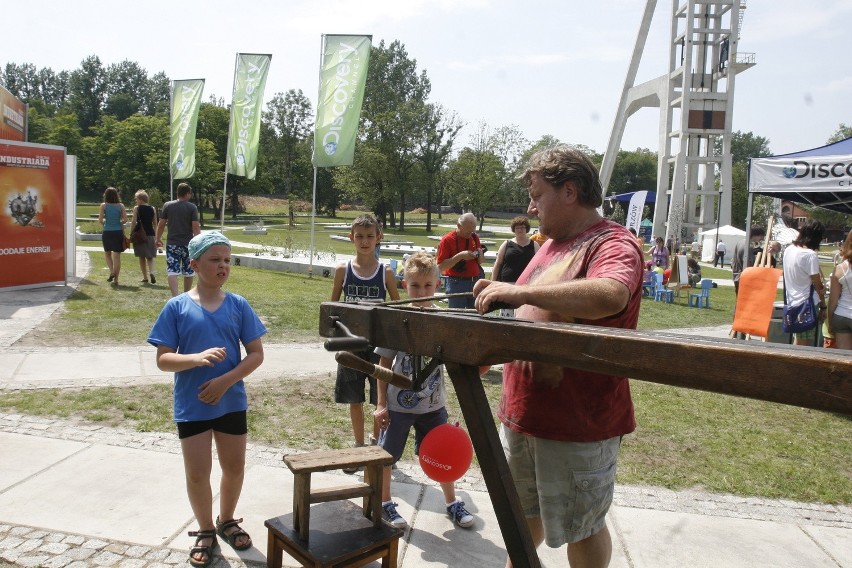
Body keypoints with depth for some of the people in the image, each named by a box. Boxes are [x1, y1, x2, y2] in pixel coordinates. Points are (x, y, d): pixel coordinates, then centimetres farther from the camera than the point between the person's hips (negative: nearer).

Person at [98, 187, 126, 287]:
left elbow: (100, 220, -9)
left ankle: (112, 271, 1)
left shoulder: (103, 205, -3)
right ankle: (116, 280, 3)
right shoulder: (121, 205, -1)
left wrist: (103, 224, 13)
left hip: (107, 232, 0)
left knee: (107, 253, 21)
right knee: (117, 256, 3)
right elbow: (125, 219, -5)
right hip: (118, 232, 0)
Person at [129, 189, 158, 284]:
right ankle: (151, 272, -14)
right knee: (150, 256, 11)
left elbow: (133, 222, -11)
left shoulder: (136, 208, -5)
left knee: (142, 257, 8)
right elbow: (155, 223, 7)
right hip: (150, 234, 3)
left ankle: (145, 278, 10)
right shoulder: (152, 209, 5)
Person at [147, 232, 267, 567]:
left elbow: (256, 354, -3)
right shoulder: (177, 307, -8)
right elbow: (163, 360, -9)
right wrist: (197, 358, -28)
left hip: (232, 403, 2)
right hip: (191, 406, -2)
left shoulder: (238, 305, -4)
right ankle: (205, 531, 31)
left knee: (235, 467, 14)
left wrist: (225, 380, -17)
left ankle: (227, 521, 40)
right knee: (197, 473, 7)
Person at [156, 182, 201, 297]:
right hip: (188, 244, 0)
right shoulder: (192, 207, -4)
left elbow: (161, 224, 3)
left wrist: (158, 239, 15)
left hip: (172, 244, 1)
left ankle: (174, 296, -20)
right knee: (188, 271, 14)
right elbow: (195, 226, -9)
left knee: (172, 271, -4)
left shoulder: (167, 205, 1)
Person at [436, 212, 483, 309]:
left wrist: (479, 254, -3)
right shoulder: (447, 240, -6)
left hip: (475, 282, 5)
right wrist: (460, 256, -19)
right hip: (456, 284, -5)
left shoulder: (474, 237, 11)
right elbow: (441, 267, -12)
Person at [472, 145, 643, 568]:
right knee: (522, 510, 24)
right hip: (522, 411, 8)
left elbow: (610, 295, -38)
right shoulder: (553, 244, 11)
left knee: (581, 527, 12)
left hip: (578, 422, -8)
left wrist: (520, 292, -37)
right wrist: (499, 295, 4)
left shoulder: (613, 244, -16)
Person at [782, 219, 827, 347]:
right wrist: (823, 307, 0)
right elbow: (818, 285, -12)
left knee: (798, 344, 17)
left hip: (792, 303, 8)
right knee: (805, 346, 0)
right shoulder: (810, 255, -19)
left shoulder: (789, 250, 4)